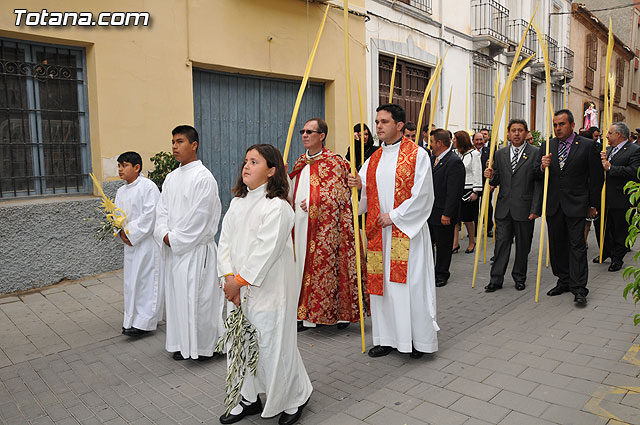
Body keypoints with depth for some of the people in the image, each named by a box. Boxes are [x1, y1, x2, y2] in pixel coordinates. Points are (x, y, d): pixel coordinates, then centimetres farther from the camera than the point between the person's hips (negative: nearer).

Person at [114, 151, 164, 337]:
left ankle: (144, 322, 3)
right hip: (130, 243, 8)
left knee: (146, 280, -4)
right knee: (131, 281, 13)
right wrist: (121, 232, -5)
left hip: (147, 241, -8)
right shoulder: (121, 191, 14)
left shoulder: (148, 186, -11)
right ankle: (132, 320, 24)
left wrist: (131, 233, -16)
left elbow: (150, 214, -18)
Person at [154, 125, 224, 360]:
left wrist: (176, 239, -12)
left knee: (197, 294, -1)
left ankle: (203, 344, 15)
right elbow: (162, 210, 11)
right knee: (176, 294, 13)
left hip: (196, 248, -7)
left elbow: (199, 217, -16)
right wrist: (165, 235, -6)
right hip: (173, 247, 8)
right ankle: (181, 343, 28)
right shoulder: (171, 178, 12)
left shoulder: (204, 177, -12)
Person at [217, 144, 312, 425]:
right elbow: (225, 241, 5)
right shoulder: (237, 203, 9)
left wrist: (239, 281, -15)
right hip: (239, 290, 7)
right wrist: (229, 278, -8)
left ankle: (295, 399, 27)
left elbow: (266, 252, -19)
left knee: (273, 347, 3)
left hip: (270, 291, -7)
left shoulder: (277, 207, -14)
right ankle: (250, 399, 37)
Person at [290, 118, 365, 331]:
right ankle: (306, 314, 18)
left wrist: (312, 203, -14)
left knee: (325, 266, -4)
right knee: (304, 265, 8)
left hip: (325, 227, -7)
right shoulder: (301, 162, 16)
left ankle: (341, 312, 11)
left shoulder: (334, 162, -6)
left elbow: (338, 195, -10)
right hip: (301, 226, 7)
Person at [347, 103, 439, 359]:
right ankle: (387, 338, 20)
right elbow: (367, 196, 13)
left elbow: (422, 195, -10)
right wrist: (358, 186, -8)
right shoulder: (373, 160, 13)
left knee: (410, 283, -1)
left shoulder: (417, 155, -4)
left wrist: (394, 216, -12)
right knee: (381, 283, 8)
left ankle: (418, 338, 15)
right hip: (379, 232, 6)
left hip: (407, 230, -5)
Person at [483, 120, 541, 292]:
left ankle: (519, 278, 23)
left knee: (523, 245, 8)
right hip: (503, 207, 3)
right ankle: (496, 280, 10)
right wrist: (491, 176, -10)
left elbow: (539, 184, -5)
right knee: (501, 243, 4)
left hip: (524, 208, -3)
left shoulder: (535, 153, -2)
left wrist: (535, 209, -10)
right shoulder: (500, 154, 10)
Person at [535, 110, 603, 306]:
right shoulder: (546, 146, 8)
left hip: (576, 205, -4)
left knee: (577, 245, -4)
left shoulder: (588, 146, -2)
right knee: (557, 245, 10)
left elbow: (596, 177, 1)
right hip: (553, 205, 4)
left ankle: (579, 289, 0)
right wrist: (542, 166, -13)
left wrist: (593, 205, 2)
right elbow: (536, 174, 10)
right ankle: (564, 281, 23)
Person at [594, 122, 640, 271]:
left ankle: (617, 258, 20)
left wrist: (610, 167, -20)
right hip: (604, 198, 7)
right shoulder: (608, 149, 14)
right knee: (601, 225, 14)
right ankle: (606, 252, 33)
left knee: (620, 230, 6)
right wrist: (602, 161, -6)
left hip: (621, 199, -7)